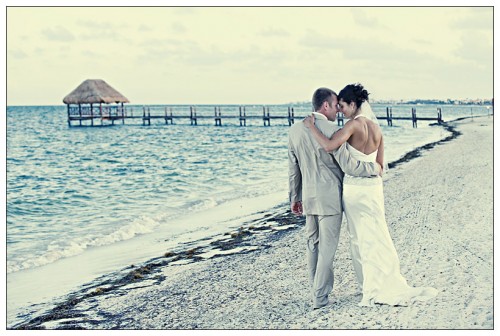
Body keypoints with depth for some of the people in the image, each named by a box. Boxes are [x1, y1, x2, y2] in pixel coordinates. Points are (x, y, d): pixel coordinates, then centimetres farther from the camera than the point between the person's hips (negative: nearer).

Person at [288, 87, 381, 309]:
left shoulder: (295, 130, 3)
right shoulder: (332, 131, -17)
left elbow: (293, 168, 9)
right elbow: (348, 166, -18)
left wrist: (294, 197, 16)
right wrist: (374, 168, -2)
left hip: (308, 197, 6)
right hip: (329, 198, -6)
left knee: (313, 244, 15)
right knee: (327, 247, 2)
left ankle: (317, 289, 24)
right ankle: (320, 296, 5)